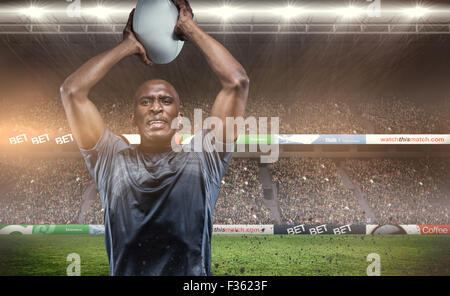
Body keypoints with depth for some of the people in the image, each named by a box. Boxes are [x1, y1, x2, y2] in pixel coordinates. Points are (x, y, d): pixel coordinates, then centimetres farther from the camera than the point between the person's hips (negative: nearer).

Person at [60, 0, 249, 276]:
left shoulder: (202, 157, 12)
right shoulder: (112, 159, 15)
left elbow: (237, 82, 8)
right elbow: (72, 90, 12)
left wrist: (191, 28, 15)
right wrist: (129, 46, 18)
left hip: (192, 271, -1)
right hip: (126, 270, 1)